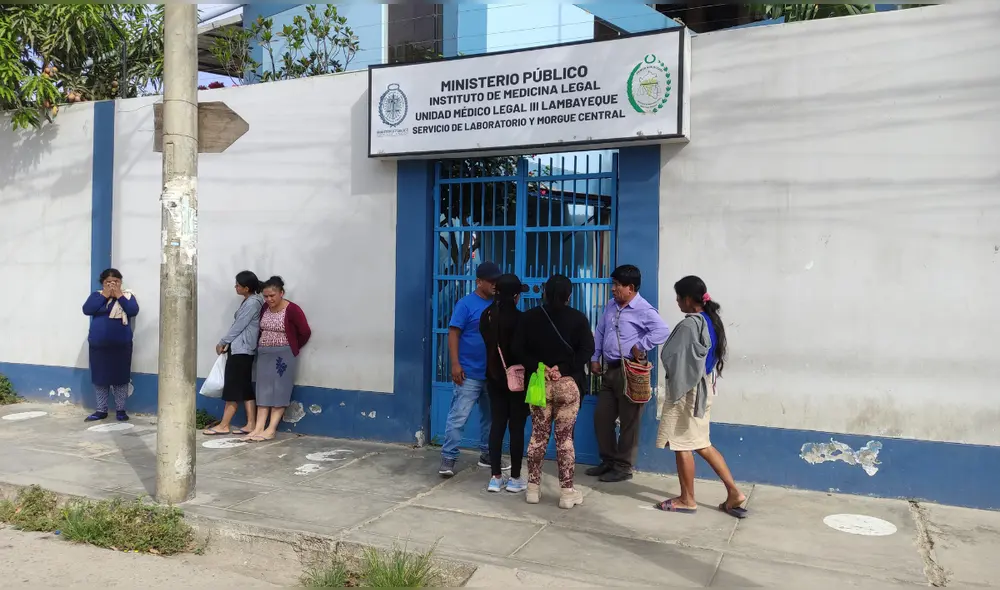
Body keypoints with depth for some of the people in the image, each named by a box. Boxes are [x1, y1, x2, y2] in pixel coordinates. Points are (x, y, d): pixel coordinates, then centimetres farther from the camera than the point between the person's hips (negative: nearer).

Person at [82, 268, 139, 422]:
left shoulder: (127, 296, 2)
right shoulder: (96, 295, 7)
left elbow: (133, 311, -15)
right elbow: (87, 310, -10)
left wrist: (119, 296, -14)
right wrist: (104, 295, -12)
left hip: (121, 345, -2)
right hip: (98, 345, 2)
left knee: (120, 377, 1)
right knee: (100, 378, 7)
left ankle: (120, 410, 11)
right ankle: (101, 410, 17)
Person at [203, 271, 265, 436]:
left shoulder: (252, 303, -16)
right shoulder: (249, 301, 15)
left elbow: (238, 326, -15)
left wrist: (222, 342, -5)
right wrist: (228, 343, 12)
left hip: (241, 350, -10)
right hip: (241, 349, 10)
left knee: (234, 387, -4)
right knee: (245, 387, 8)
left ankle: (224, 425, 2)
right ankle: (251, 424, 8)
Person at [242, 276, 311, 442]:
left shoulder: (292, 310, -14)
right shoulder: (265, 308, 5)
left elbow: (305, 333, -11)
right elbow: (260, 330, 15)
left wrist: (292, 348, 1)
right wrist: (261, 346, 7)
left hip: (284, 355, -6)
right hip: (264, 354, 6)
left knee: (279, 391, -3)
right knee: (264, 390, 2)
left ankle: (271, 429, -4)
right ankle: (259, 428, 0)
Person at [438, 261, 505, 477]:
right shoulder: (466, 304, -8)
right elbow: (453, 334, -10)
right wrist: (455, 364, -17)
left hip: (493, 372, 6)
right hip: (470, 373, -6)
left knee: (490, 416, 16)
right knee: (458, 416, -5)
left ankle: (487, 454, 29)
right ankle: (448, 458, 1)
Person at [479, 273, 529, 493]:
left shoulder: (487, 315, 1)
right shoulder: (519, 318, -17)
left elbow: (488, 342, 9)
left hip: (494, 377, 5)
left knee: (497, 425, 10)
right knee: (517, 427, 4)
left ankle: (495, 477, 13)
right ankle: (515, 478, 10)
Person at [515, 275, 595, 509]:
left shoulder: (530, 317, 4)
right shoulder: (578, 318, -1)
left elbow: (518, 348, -3)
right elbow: (587, 350, -10)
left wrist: (539, 367, -7)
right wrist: (563, 369, -13)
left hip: (539, 383, 2)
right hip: (569, 384, -2)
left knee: (538, 436, 11)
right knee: (565, 437, 3)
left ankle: (533, 488, 17)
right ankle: (567, 492, 7)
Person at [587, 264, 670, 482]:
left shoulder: (643, 310, -14)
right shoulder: (611, 306, 12)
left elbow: (663, 331, -28)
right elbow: (600, 332, 19)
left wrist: (640, 347, -21)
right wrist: (595, 358, 11)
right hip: (610, 370, 8)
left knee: (628, 421, 3)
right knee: (601, 417, 12)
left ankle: (623, 467, 14)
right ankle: (608, 461, 27)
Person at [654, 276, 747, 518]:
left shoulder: (689, 325, -21)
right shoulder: (712, 321, 7)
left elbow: (677, 361, -18)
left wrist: (674, 393, -8)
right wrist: (708, 381, 18)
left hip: (688, 391, -9)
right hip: (704, 389, 9)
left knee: (682, 445, 4)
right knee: (702, 444, 17)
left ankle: (687, 500, 16)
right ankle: (734, 492, 16)